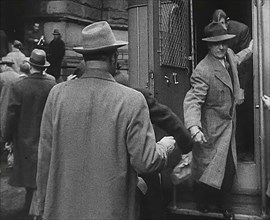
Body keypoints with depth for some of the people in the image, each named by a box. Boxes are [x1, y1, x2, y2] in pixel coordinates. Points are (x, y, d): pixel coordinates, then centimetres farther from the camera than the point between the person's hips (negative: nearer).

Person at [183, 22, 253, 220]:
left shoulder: (229, 55, 2)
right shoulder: (203, 71, -25)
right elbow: (192, 101, -30)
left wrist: (249, 51, 38)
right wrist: (194, 127, -42)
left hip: (229, 126, 8)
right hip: (212, 130, -7)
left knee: (229, 168, 14)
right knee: (208, 168, 8)